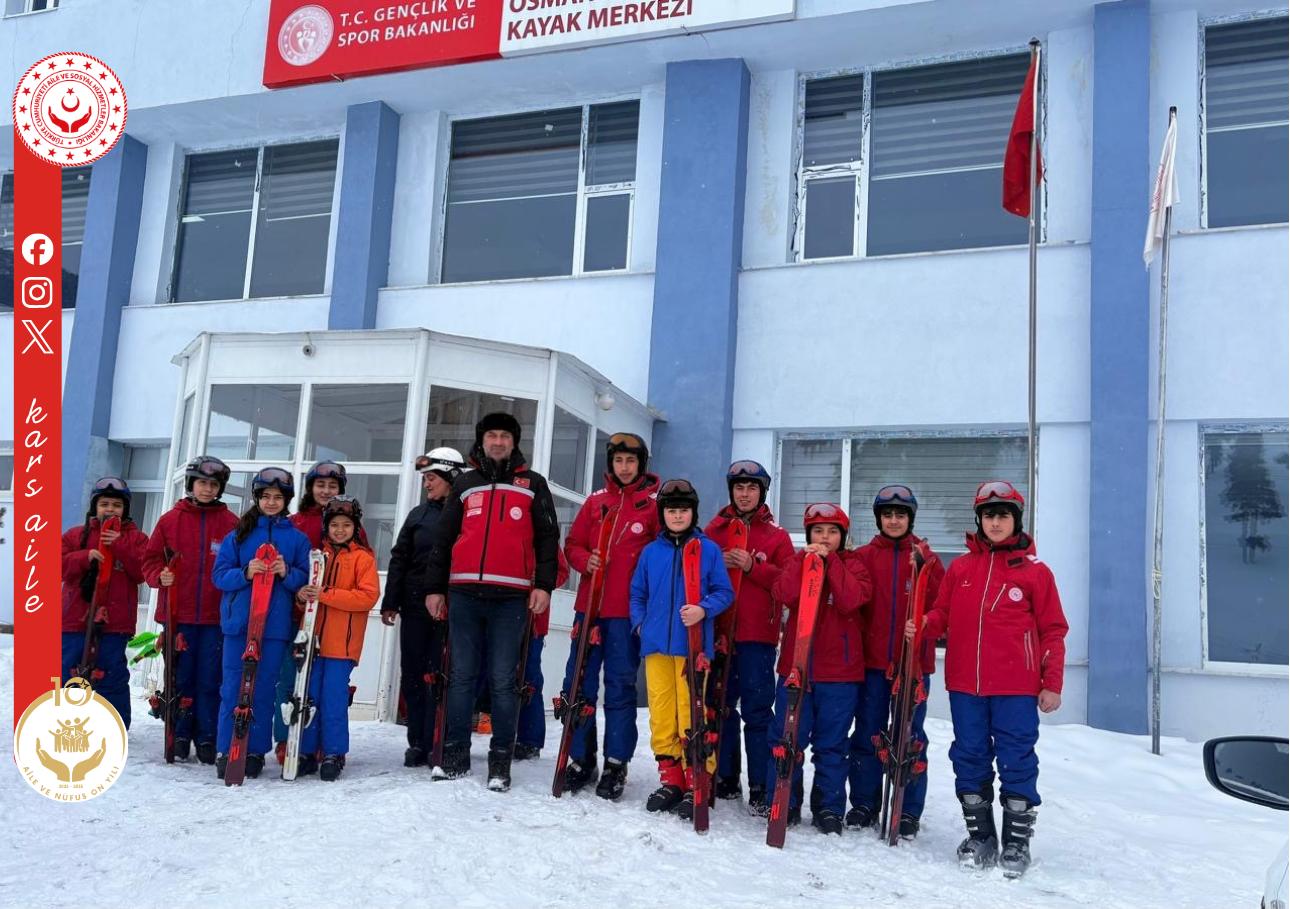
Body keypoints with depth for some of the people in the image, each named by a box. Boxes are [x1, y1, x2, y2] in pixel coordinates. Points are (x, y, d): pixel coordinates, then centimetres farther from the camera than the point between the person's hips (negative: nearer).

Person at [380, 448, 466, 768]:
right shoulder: (418, 514, 12)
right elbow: (399, 559, 12)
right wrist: (390, 603, 5)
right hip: (415, 605, 5)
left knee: (440, 676, -2)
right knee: (412, 675, 7)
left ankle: (436, 744, 5)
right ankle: (417, 742, 17)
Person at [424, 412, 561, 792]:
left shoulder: (533, 485, 12)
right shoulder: (465, 484, 17)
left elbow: (547, 537, 7)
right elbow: (443, 538, 17)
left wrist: (544, 585, -4)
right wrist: (435, 587, 11)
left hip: (511, 597, -2)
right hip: (464, 594, 2)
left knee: (503, 680, -2)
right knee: (462, 676, 4)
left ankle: (500, 762, 3)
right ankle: (455, 756, 12)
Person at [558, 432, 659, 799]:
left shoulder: (654, 504, 2)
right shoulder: (596, 501, 11)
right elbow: (573, 544, 13)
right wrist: (585, 561, -8)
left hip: (628, 610, -3)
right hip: (590, 605, 3)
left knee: (620, 686, 2)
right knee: (579, 683, 5)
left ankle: (616, 764, 10)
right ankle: (580, 758, 16)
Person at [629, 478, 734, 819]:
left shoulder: (709, 549, 3)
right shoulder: (651, 552, 11)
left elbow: (724, 592, 2)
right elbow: (638, 593, 19)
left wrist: (704, 609, -16)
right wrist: (640, 622, 5)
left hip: (693, 646, -3)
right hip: (656, 645, 3)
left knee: (692, 715, -4)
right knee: (661, 715, 4)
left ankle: (695, 783, 6)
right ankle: (671, 779, 16)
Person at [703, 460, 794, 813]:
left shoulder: (776, 535, 6)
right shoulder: (714, 529, 11)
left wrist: (752, 567, -13)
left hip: (757, 634, -2)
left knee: (756, 710, -4)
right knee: (720, 706, 9)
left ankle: (760, 788, 1)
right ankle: (725, 778, 19)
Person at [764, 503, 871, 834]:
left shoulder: (852, 566, 6)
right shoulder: (798, 562, 9)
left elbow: (851, 601, -14)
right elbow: (783, 595, -11)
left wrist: (830, 561, -15)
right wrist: (806, 559, -17)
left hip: (839, 670, -1)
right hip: (795, 664, 1)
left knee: (831, 743, 7)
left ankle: (829, 808, 17)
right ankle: (784, 803, 14)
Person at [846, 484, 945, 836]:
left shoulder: (925, 557, 8)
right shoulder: (864, 556, 6)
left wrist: (925, 568, -17)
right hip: (873, 660, 0)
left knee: (910, 736, 4)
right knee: (867, 734, 6)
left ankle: (908, 811, 13)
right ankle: (863, 804, 17)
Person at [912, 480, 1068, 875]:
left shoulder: (1035, 571, 2)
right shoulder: (960, 567, 10)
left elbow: (1052, 631, 3)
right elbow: (942, 614, 12)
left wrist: (1052, 684, -1)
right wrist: (922, 626, -10)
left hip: (1015, 687, -3)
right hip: (965, 684, 3)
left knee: (1016, 762, 2)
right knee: (970, 760, 10)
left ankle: (1017, 841, 15)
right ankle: (980, 836, 24)